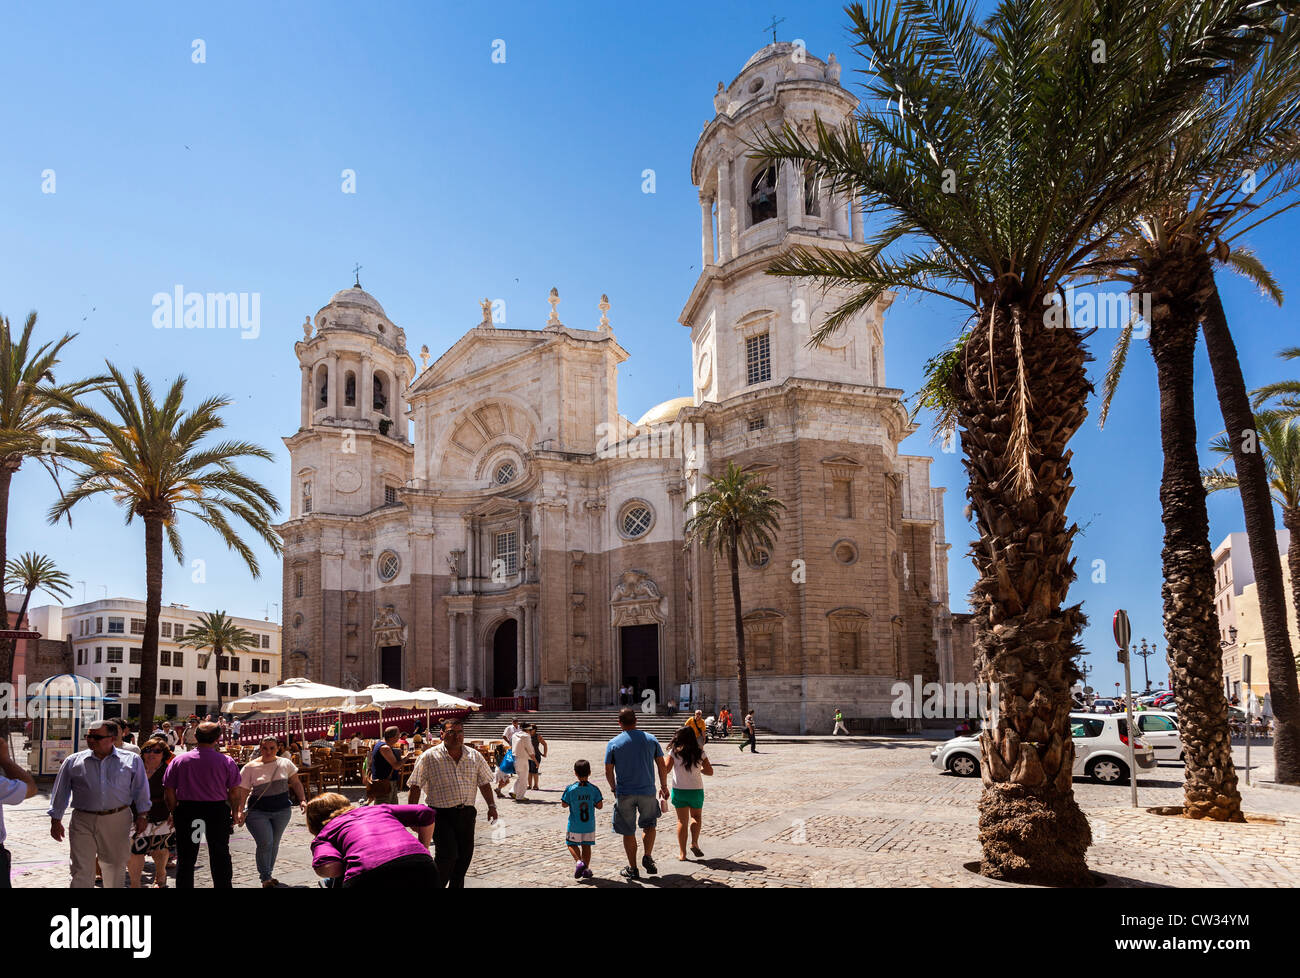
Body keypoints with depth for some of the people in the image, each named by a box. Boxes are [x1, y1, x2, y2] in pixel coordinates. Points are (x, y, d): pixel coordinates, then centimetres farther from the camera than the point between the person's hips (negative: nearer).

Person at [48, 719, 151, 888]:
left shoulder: (131, 760, 2)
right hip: (83, 821, 0)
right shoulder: (73, 761, 4)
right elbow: (60, 792, 10)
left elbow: (141, 790, 7)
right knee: (81, 869, -3)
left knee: (115, 866, 14)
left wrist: (142, 816, 5)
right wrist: (56, 820, 9)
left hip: (118, 821, 0)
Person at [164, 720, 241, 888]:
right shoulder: (227, 761, -7)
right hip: (218, 811, 0)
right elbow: (234, 792, -4)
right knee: (220, 855, 13)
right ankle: (222, 885, 18)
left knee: (186, 857, 12)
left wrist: (174, 812, 10)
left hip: (186, 810, 1)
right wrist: (234, 812, 9)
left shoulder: (179, 760, -3)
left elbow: (170, 792, -1)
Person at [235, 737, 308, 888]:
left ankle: (268, 874, 28)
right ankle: (265, 878, 3)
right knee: (265, 843, -12)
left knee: (274, 844, 10)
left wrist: (302, 800, -3)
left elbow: (296, 783, 7)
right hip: (257, 812, -3)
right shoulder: (250, 767, -6)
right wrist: (239, 812, -14)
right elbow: (242, 792, -5)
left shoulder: (285, 763, 1)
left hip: (282, 811, 3)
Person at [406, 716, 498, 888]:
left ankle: (457, 886, 26)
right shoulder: (429, 757, -5)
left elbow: (484, 782, 15)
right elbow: (415, 787, -4)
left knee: (465, 855, 9)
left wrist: (491, 806, 9)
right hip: (441, 814, -4)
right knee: (447, 854, -15)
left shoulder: (474, 756, 7)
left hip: (467, 814, 4)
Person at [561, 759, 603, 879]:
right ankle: (586, 869, 15)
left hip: (575, 825, -2)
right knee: (586, 845, 15)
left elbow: (564, 804, -6)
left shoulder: (570, 789, -12)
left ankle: (579, 862, -7)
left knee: (571, 844, 14)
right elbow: (600, 805, -5)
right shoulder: (594, 789, -7)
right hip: (589, 825, 2)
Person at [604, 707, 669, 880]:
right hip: (647, 791, 1)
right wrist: (664, 786, 16)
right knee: (649, 824, 22)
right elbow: (662, 766, 4)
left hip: (624, 794, -1)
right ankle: (648, 857, 8)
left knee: (628, 832, 10)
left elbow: (608, 772, -1)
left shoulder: (613, 744, -4)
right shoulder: (651, 739, 0)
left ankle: (632, 868, 15)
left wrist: (614, 788, 15)